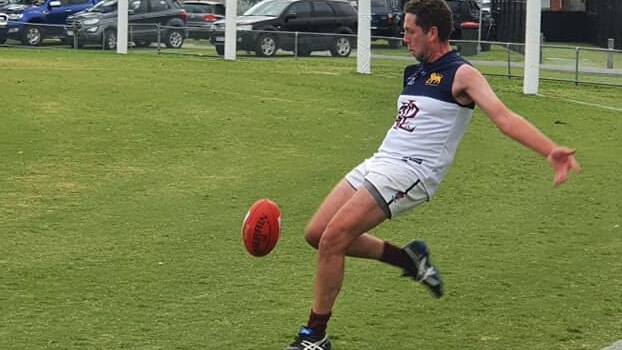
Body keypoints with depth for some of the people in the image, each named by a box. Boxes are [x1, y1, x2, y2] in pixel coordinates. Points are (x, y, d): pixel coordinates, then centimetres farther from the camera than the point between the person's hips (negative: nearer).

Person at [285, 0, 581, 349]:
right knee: (317, 234, 5)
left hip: (408, 171, -9)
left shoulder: (461, 75, -8)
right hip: (377, 163, 9)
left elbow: (505, 118, -19)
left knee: (332, 239, -18)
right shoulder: (413, 72, 17)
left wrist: (551, 150, -33)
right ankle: (409, 257, 18)